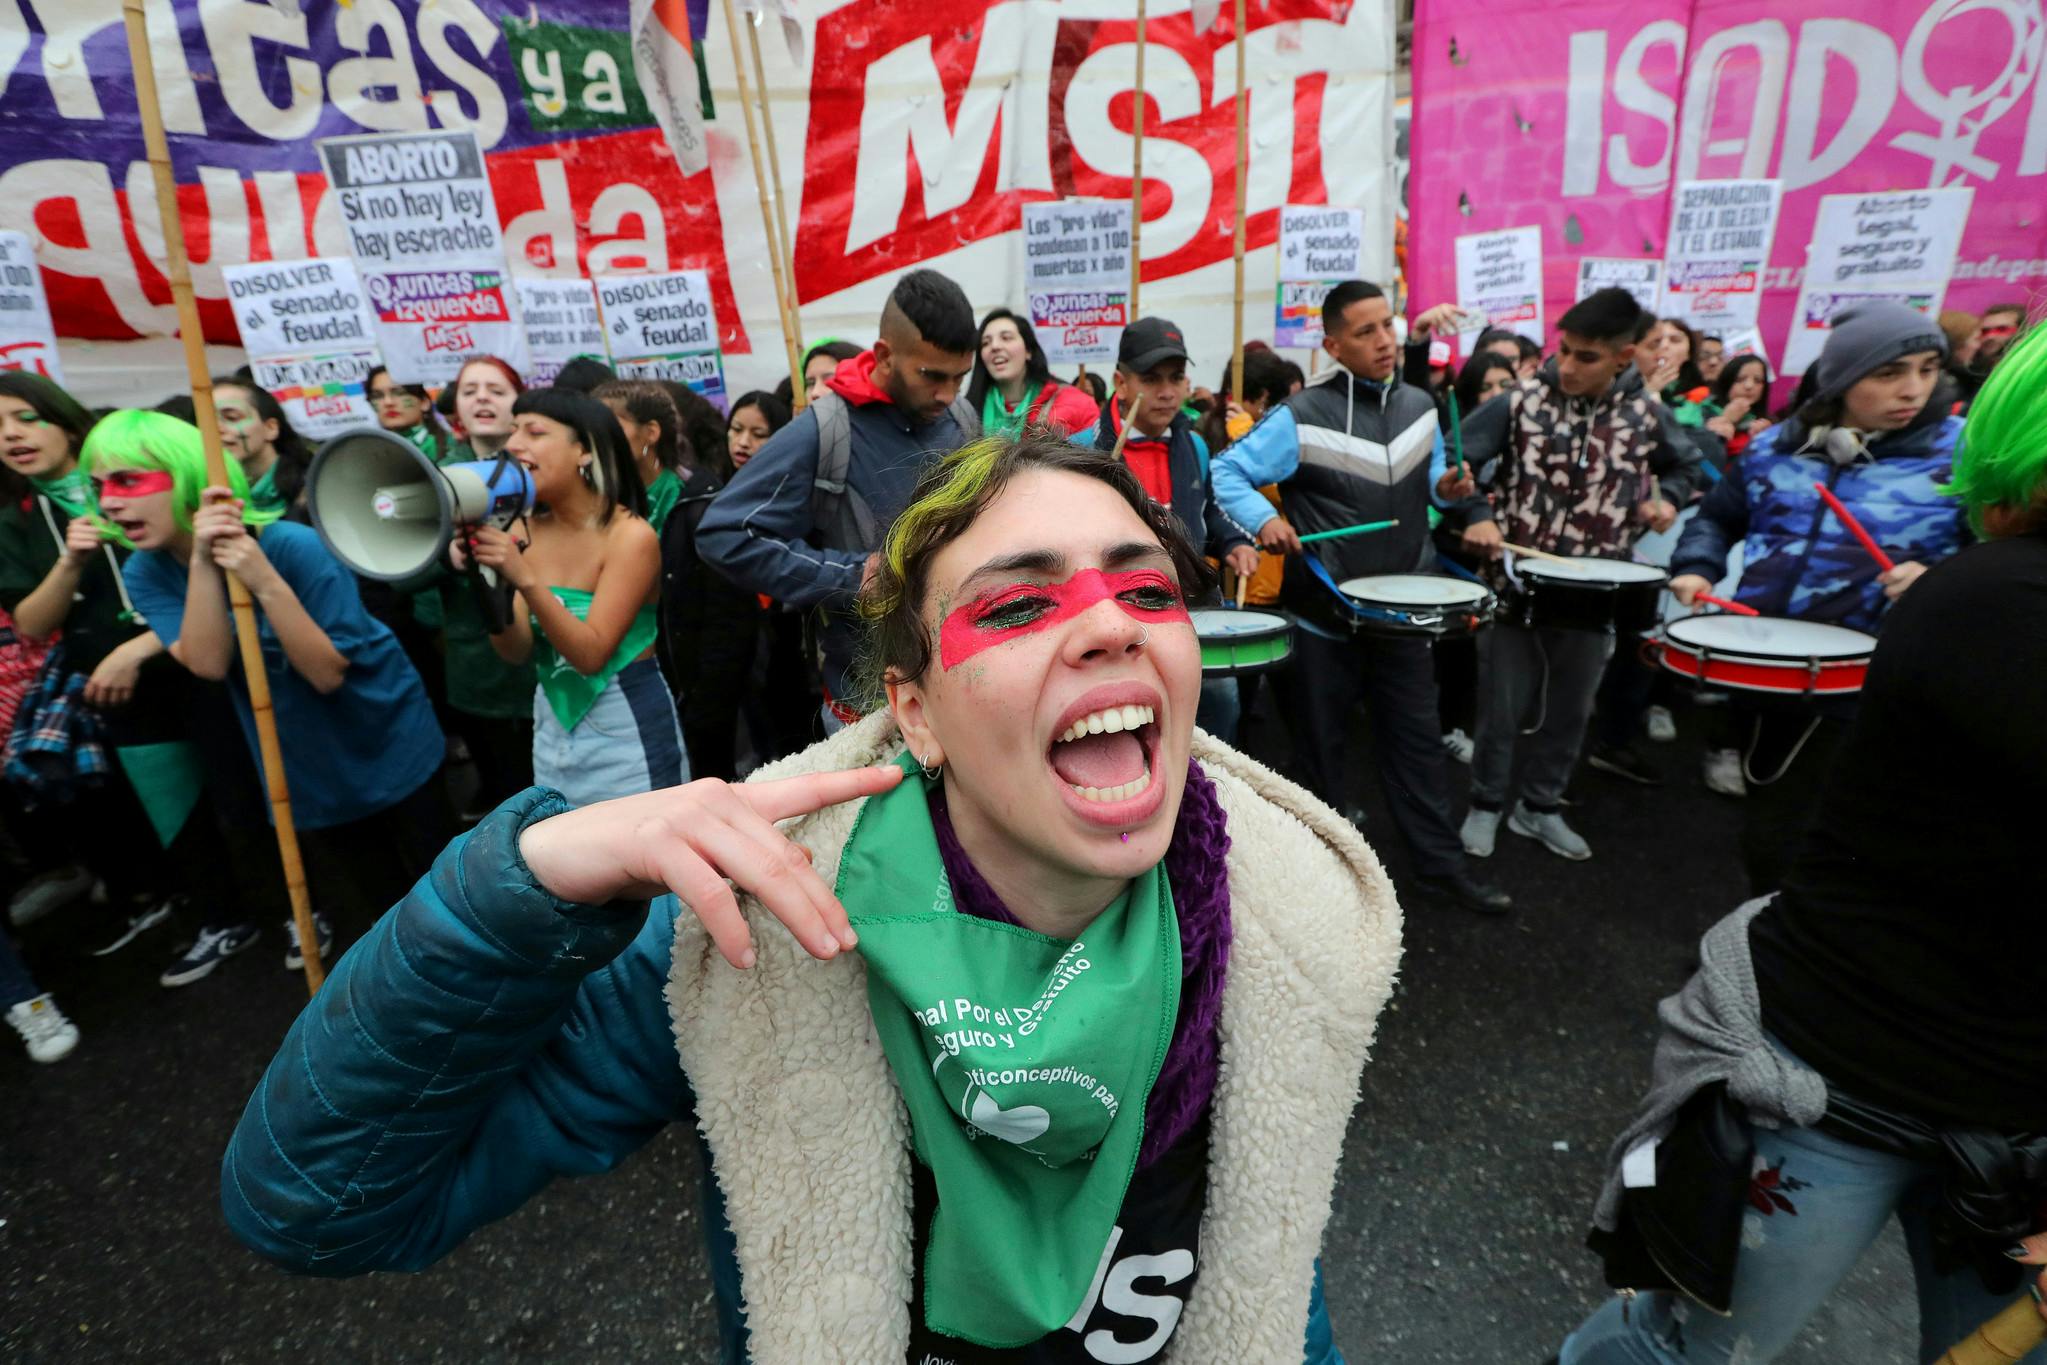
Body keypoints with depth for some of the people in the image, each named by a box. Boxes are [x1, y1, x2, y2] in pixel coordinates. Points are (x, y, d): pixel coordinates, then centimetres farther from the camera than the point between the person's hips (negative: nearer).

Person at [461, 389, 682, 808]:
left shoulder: (631, 536, -17)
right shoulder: (526, 530, 1)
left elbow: (590, 654, -21)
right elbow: (518, 651, -3)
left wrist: (525, 579, -31)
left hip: (628, 732, -6)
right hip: (552, 729, 6)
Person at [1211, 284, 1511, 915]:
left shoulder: (1419, 405, 6)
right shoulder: (1301, 416, -13)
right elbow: (1229, 471, -10)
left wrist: (1445, 486, -3)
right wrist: (1264, 519, -27)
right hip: (1325, 611, -4)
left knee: (1417, 738, 10)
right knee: (1321, 742, 9)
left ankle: (1442, 865, 23)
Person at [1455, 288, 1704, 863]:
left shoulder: (1647, 414, 0)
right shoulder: (1520, 402, -8)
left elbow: (1687, 466, 17)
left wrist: (1666, 498, -3)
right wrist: (1475, 514, -19)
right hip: (1516, 580, -2)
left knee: (1570, 710, 14)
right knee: (1502, 706, 5)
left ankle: (1540, 807, 31)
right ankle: (1486, 804, 23)